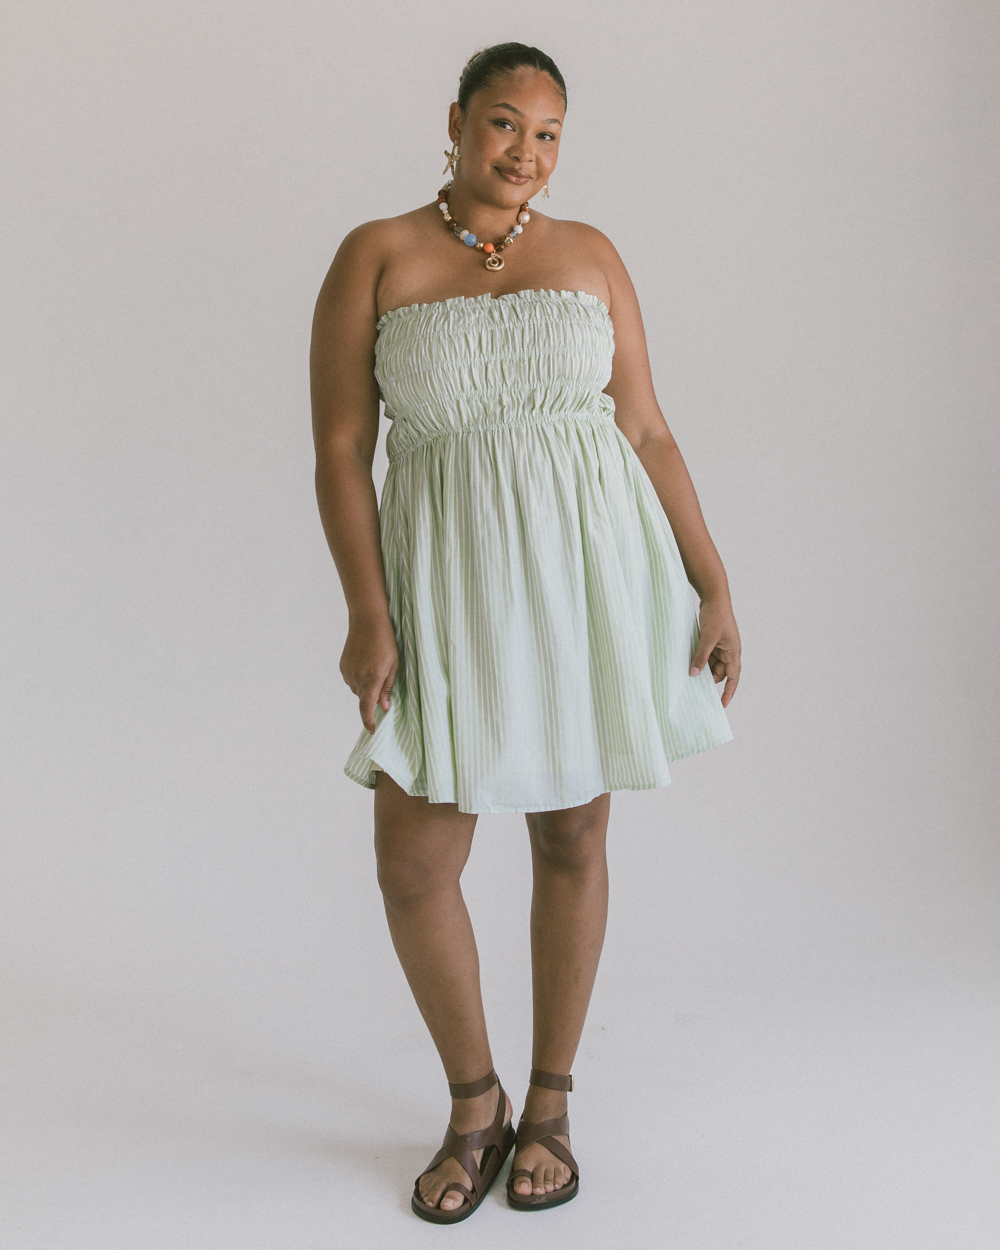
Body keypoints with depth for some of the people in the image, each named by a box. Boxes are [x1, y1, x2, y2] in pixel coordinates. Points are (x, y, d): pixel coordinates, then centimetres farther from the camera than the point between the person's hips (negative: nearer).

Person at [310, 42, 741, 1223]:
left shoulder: (588, 256, 6)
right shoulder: (376, 257, 0)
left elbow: (648, 433, 5)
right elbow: (339, 449, -4)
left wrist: (712, 586, -1)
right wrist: (367, 613, -14)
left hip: (591, 572, 1)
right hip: (452, 584, -1)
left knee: (572, 836, 8)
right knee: (412, 866, -3)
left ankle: (548, 1103, 27)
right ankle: (473, 1103, 22)